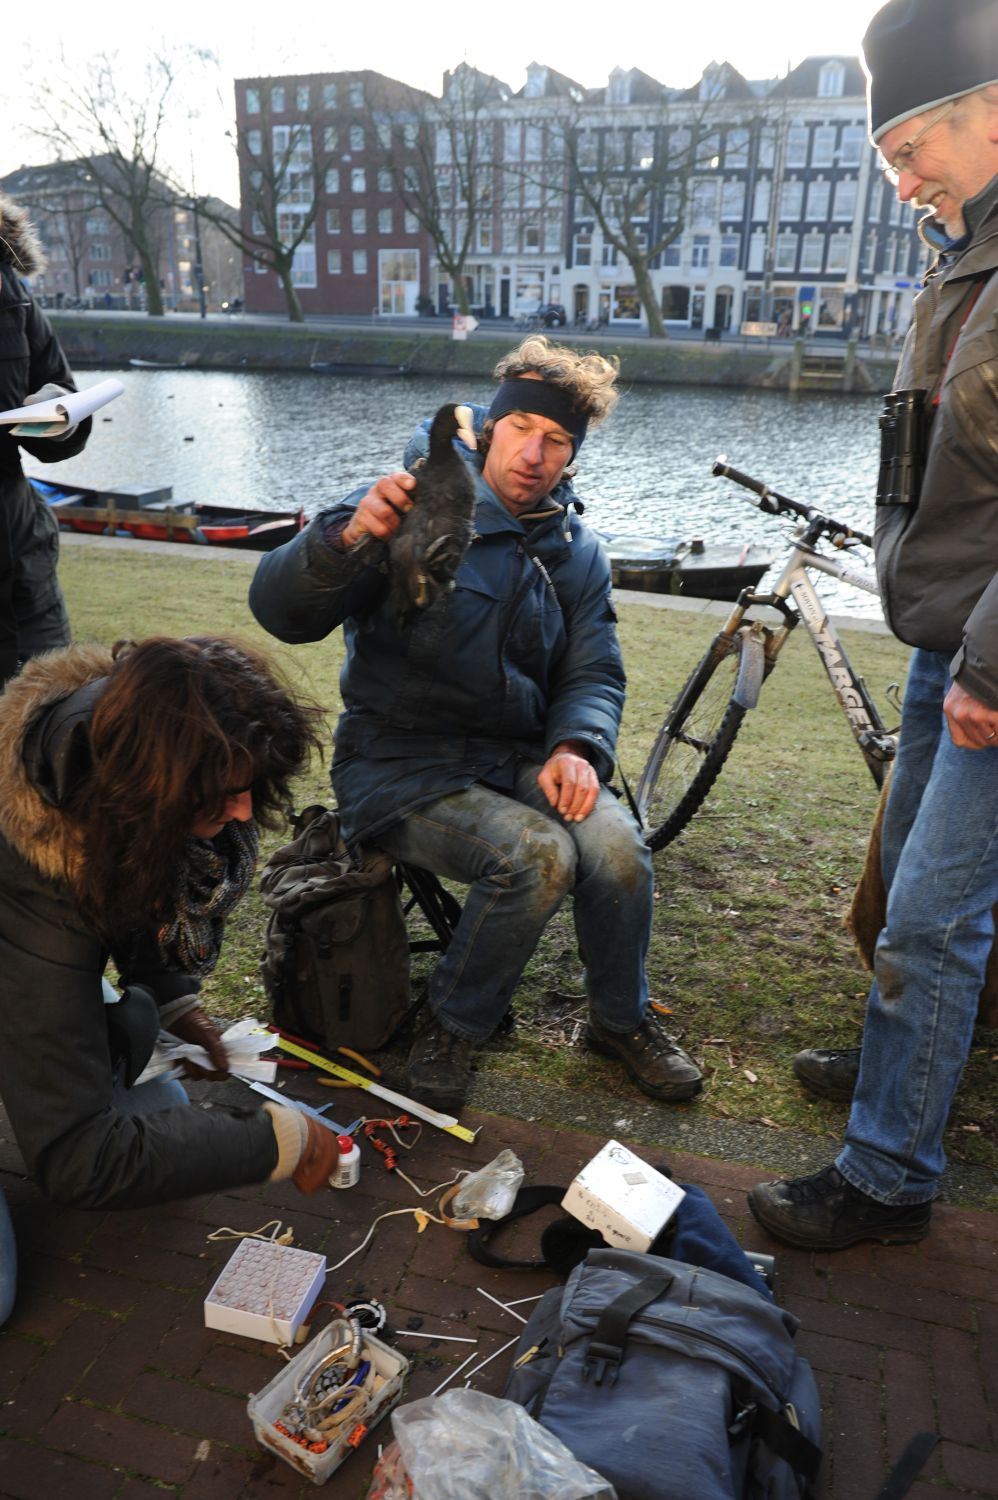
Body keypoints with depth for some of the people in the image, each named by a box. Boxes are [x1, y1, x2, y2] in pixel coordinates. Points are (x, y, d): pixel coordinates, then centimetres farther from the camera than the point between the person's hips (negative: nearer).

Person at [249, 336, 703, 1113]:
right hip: (403, 767, -4)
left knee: (618, 846, -24)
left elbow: (594, 672, 6)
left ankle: (623, 1020, 5)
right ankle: (453, 1027, -4)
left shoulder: (576, 553, 11)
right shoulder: (415, 512, -7)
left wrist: (577, 746, -18)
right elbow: (280, 610, -18)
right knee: (536, 854, -30)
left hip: (520, 758, 5)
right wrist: (350, 535, -39)